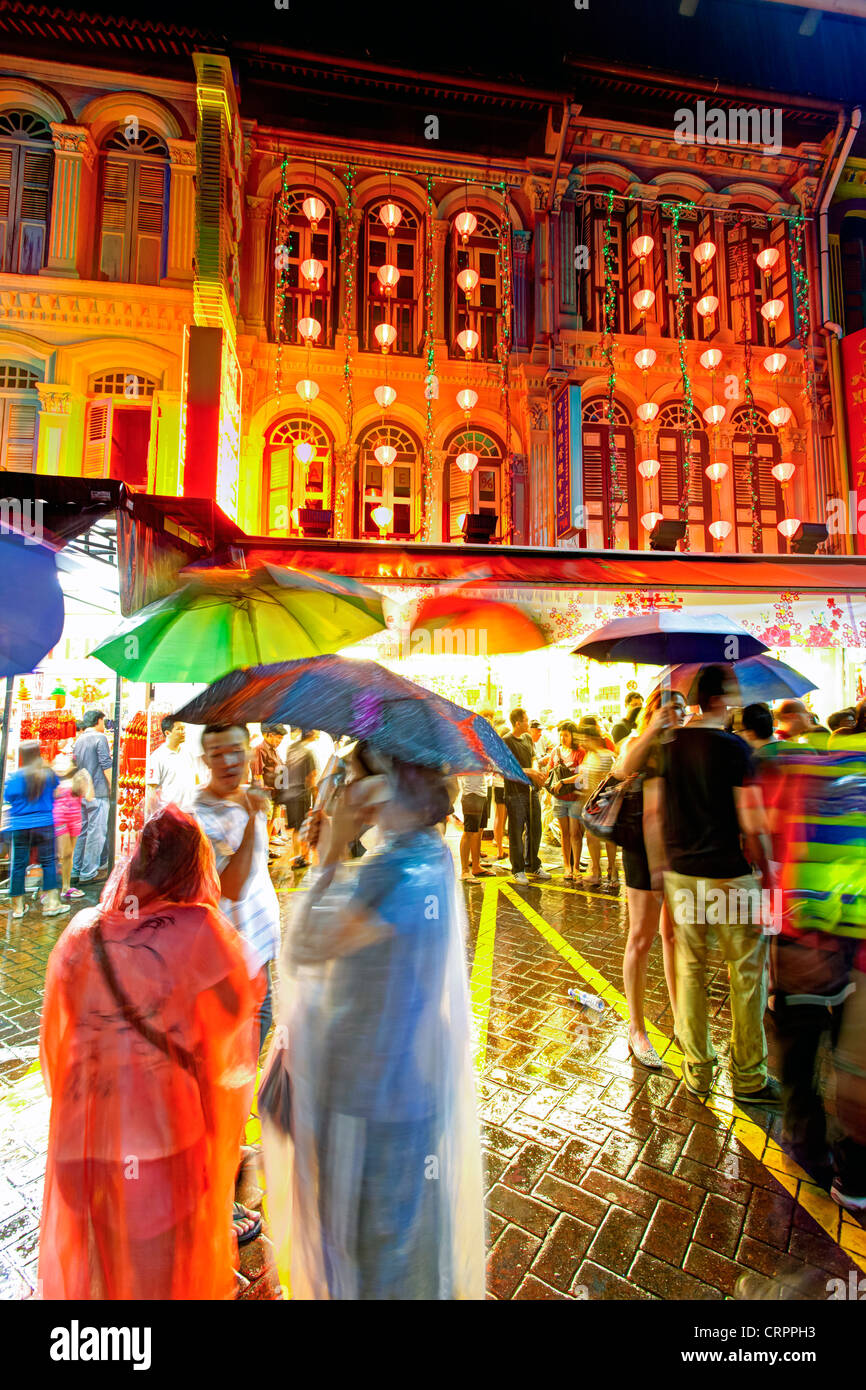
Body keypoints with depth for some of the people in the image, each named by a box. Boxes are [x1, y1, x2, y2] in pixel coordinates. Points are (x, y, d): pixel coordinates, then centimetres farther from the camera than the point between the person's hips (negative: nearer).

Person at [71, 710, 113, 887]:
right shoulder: (100, 738, -9)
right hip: (98, 792, -8)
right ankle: (89, 873, 0)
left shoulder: (79, 740, 14)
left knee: (82, 831, 13)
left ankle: (75, 871, 17)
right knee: (96, 832, -3)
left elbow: (75, 765, 18)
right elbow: (106, 765, -14)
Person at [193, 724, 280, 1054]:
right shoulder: (200, 817, -25)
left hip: (259, 938, 8)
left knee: (261, 1014, 24)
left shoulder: (250, 796, 0)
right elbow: (232, 888, -30)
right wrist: (252, 818, -33)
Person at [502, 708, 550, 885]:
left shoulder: (528, 738, 12)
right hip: (515, 792, -7)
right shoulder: (506, 741, -11)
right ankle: (518, 870, 12)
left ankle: (535, 866, 28)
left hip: (532, 790, 7)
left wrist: (536, 771, -3)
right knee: (516, 832, 1)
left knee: (535, 830, 13)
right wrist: (529, 771, -18)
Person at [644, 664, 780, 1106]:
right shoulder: (734, 748, -13)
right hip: (729, 876, -4)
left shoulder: (666, 747, 2)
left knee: (690, 969, 14)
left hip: (680, 874, 5)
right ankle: (748, 1077, 26)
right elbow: (753, 825, -14)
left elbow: (652, 815, 4)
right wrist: (767, 874, -1)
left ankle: (697, 1072, 27)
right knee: (747, 975, 12)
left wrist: (658, 869, 12)